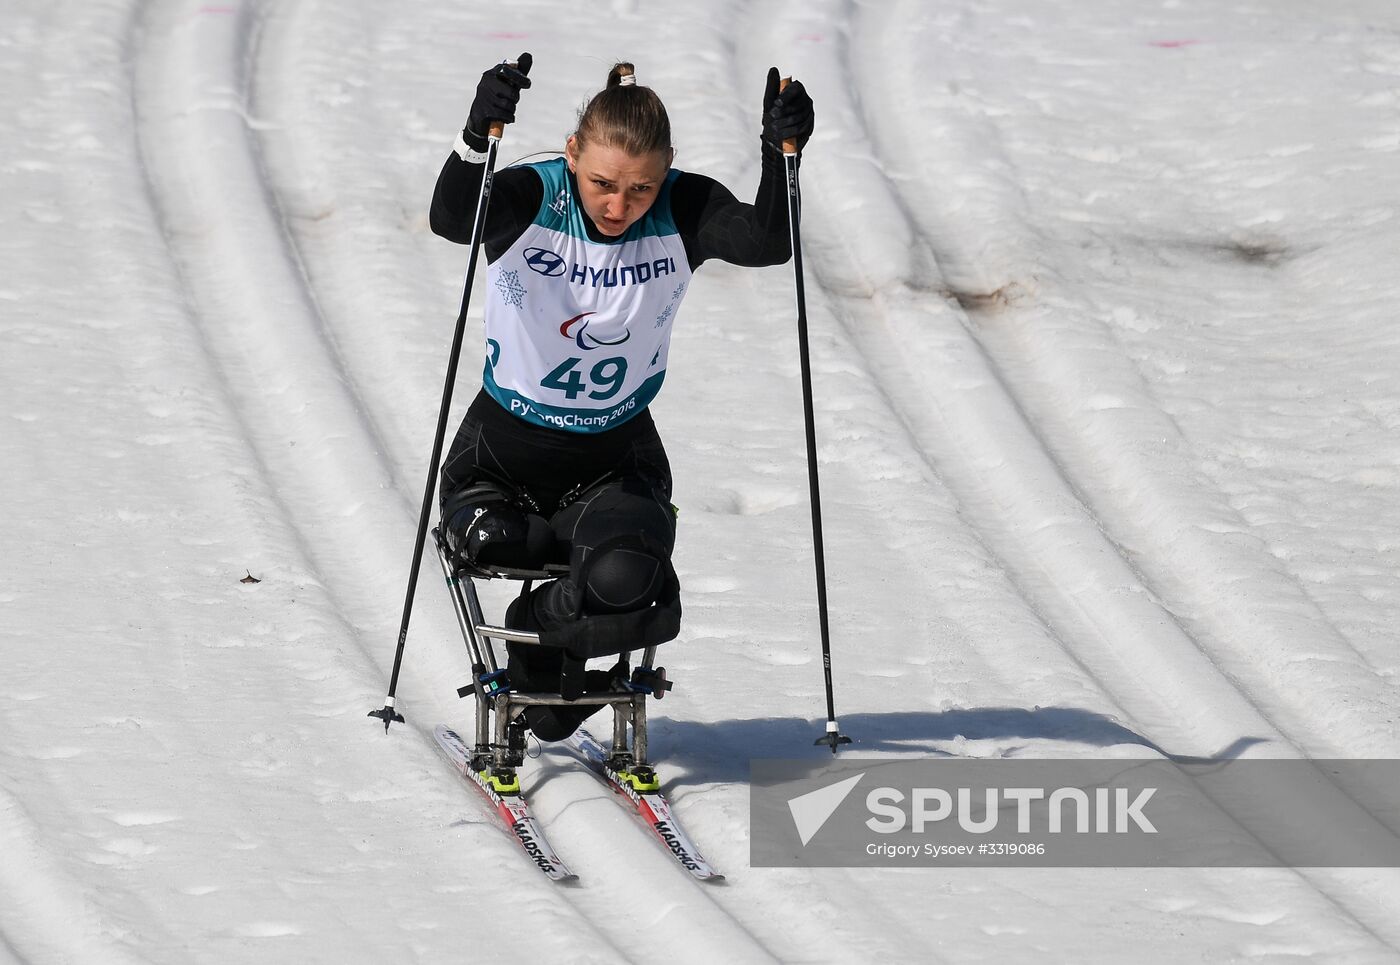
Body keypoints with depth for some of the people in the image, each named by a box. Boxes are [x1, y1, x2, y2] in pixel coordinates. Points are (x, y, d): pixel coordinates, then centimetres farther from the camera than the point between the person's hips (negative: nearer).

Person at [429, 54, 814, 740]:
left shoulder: (683, 213, -13)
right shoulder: (530, 200, -19)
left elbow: (767, 244, -29)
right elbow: (451, 220, -39)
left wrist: (780, 155, -45)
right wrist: (477, 138, -58)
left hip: (618, 460, 0)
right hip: (504, 451, 0)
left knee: (627, 585, -29)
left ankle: (540, 631, 8)